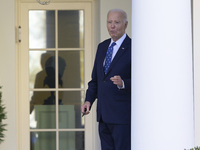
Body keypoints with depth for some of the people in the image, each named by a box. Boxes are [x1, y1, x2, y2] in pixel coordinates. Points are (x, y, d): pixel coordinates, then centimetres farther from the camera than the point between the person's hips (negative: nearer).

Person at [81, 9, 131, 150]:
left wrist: (123, 84, -29)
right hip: (103, 116, 7)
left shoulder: (133, 48, -7)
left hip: (122, 116, -7)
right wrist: (88, 100, 7)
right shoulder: (102, 47, 16)